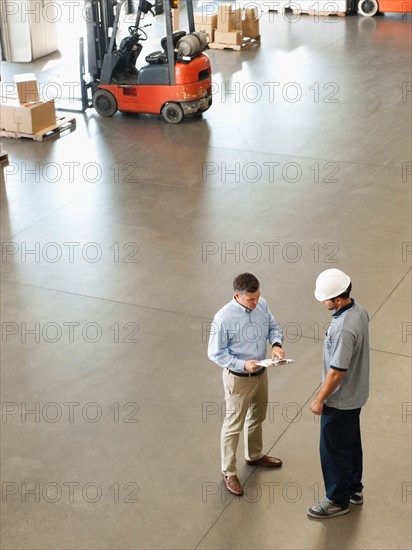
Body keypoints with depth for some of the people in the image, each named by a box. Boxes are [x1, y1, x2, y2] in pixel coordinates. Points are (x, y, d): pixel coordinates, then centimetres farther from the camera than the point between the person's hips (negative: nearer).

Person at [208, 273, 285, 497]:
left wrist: (276, 344, -14)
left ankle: (255, 455, 51)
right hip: (238, 379, -7)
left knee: (257, 417, 26)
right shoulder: (223, 318, -28)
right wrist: (242, 365, -28)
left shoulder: (262, 304, -11)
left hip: (261, 373, 7)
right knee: (234, 425, 9)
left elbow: (273, 326, 7)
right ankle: (228, 472, 27)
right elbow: (215, 353, -19)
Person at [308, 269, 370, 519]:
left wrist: (319, 400, -14)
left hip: (340, 400, -9)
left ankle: (338, 500, 27)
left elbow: (336, 372, -28)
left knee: (334, 450, 10)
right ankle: (354, 488, 43)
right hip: (356, 394, 9)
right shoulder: (359, 310, -5)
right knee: (351, 443, 25)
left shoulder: (344, 329, -35)